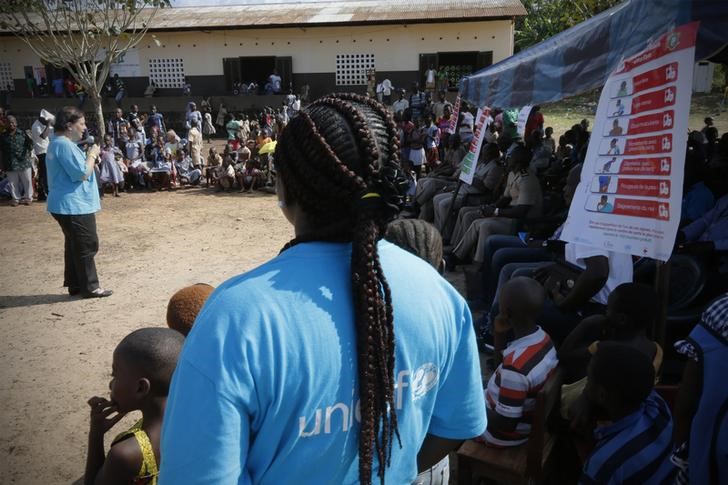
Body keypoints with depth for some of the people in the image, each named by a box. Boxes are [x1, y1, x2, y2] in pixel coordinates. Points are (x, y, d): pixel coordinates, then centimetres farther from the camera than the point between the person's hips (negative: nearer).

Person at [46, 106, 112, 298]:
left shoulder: (60, 143, 16)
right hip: (75, 206, -11)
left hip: (71, 205, 11)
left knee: (75, 245, 16)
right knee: (87, 246, -4)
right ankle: (90, 287, 3)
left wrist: (90, 157, 12)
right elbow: (82, 173, -22)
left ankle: (75, 284, 24)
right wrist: (92, 155, -11)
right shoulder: (64, 145, -19)